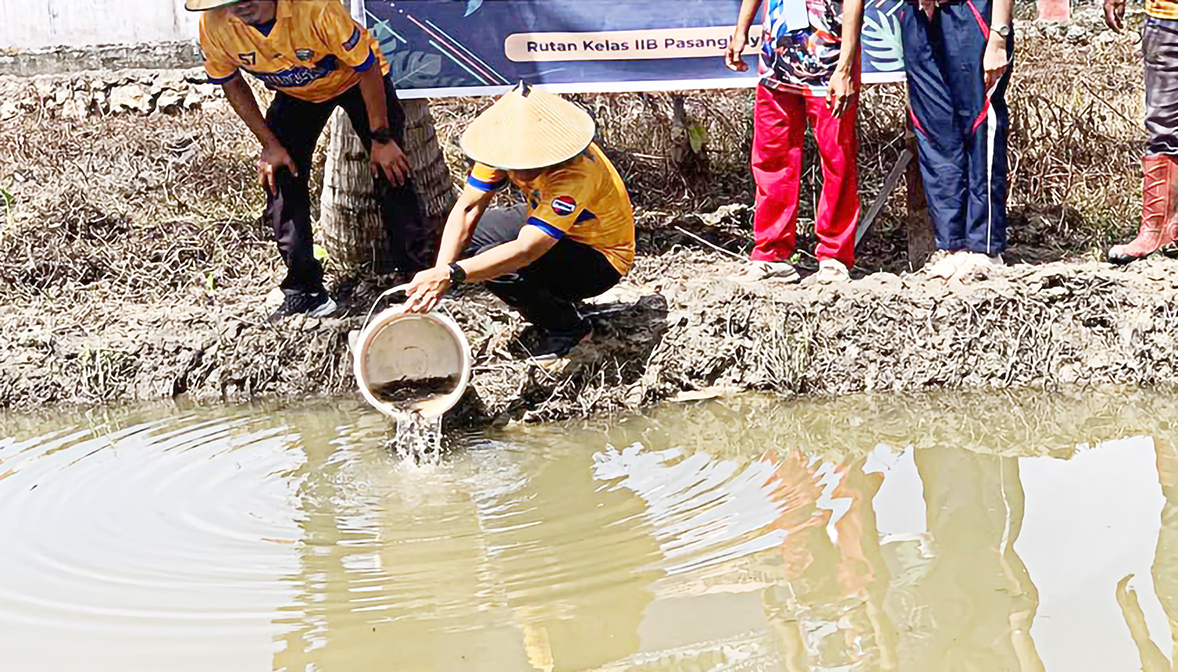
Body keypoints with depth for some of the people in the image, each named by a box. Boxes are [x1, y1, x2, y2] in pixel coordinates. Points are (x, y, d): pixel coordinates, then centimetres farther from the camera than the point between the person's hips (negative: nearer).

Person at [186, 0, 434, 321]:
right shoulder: (214, 27, -29)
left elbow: (368, 68, -27)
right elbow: (232, 85, -7)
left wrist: (381, 139, -21)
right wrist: (270, 145, -7)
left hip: (356, 77, -3)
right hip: (295, 93, 4)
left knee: (391, 173, -10)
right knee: (278, 180, -7)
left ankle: (419, 272, 5)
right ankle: (303, 289, 6)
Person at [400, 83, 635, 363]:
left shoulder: (576, 173, -39)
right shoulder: (508, 146, -19)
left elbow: (525, 251, -45)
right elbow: (467, 207, -19)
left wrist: (451, 275, -51)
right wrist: (439, 273, -32)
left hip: (601, 257, -7)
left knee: (499, 265, -28)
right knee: (463, 237, -8)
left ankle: (568, 327, -2)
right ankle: (553, 299, 8)